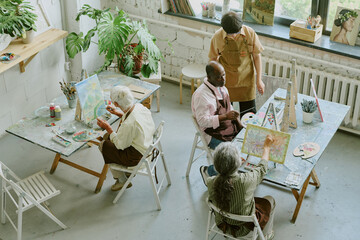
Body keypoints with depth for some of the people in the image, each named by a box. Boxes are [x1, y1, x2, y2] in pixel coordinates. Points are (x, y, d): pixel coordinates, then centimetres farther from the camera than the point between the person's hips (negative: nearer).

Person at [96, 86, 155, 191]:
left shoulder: (128, 125, -36)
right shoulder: (139, 106, -12)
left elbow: (120, 145, -18)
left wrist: (108, 128, -11)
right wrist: (118, 113, 13)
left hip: (137, 156, -8)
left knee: (103, 145, 10)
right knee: (106, 136, 18)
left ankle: (122, 180, 25)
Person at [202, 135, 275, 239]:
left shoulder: (211, 183, -26)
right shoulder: (246, 181, -37)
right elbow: (262, 168, -14)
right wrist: (267, 146, 4)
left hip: (222, 224, 4)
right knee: (270, 200, 22)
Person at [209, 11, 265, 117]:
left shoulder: (250, 33, -13)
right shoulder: (217, 37, -14)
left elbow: (256, 56, -2)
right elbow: (213, 59, 0)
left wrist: (259, 80, -1)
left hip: (246, 79, 1)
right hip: (225, 80, 0)